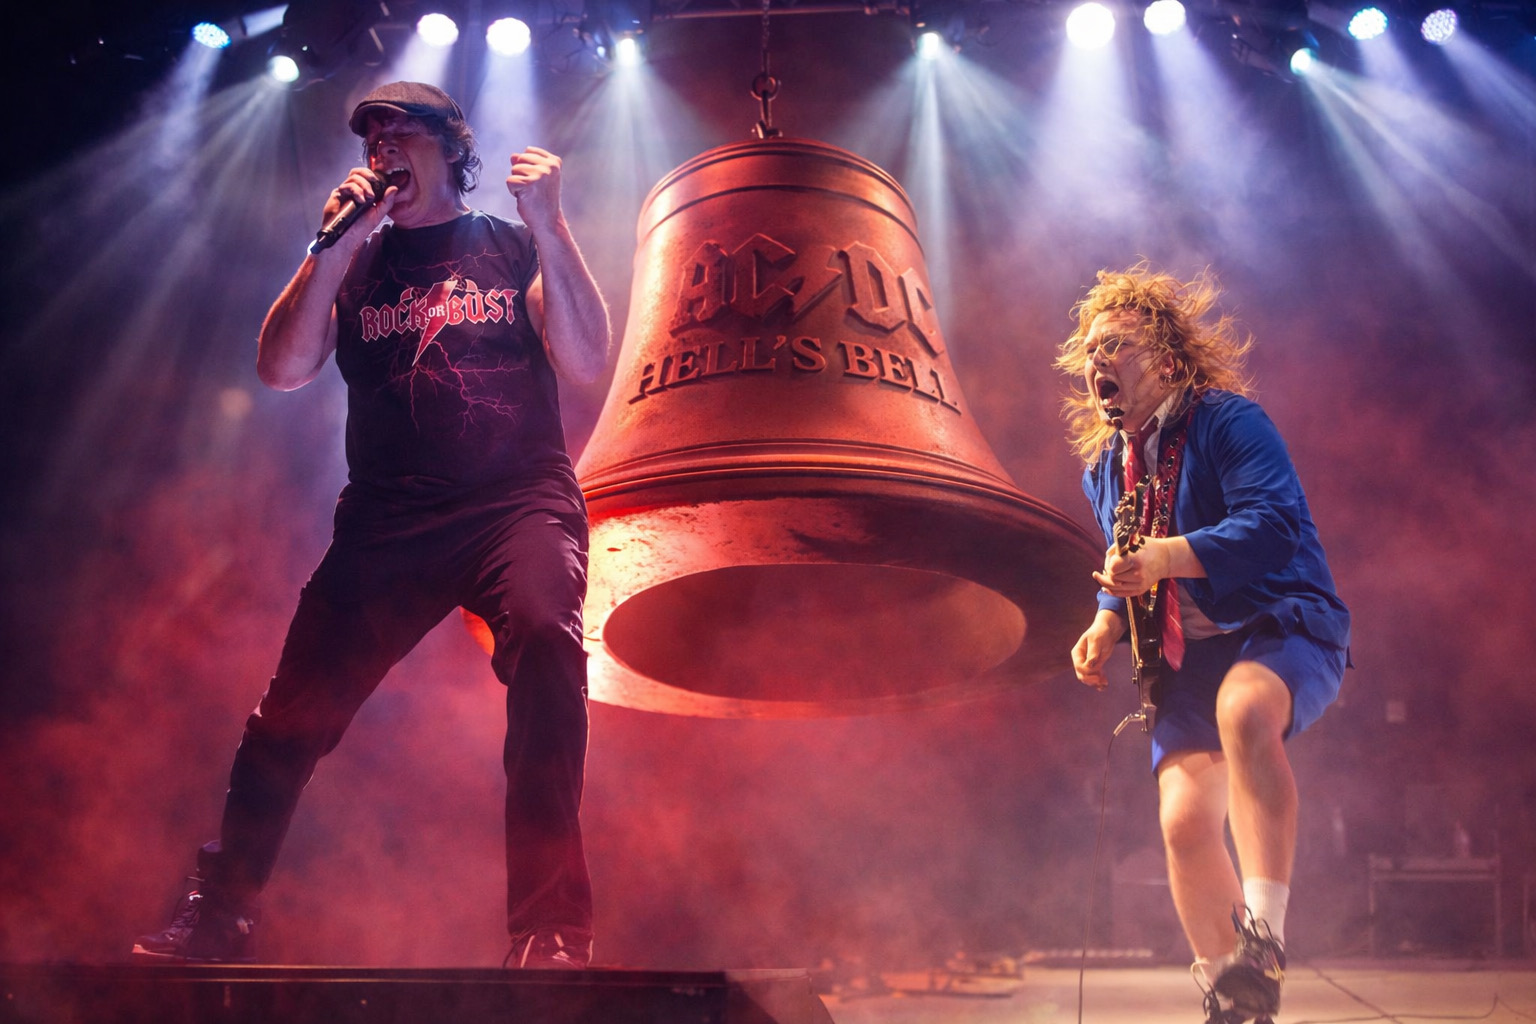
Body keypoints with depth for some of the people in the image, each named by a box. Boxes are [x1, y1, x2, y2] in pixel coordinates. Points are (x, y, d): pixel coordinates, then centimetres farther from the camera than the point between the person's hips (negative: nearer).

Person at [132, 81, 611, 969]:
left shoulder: (511, 247, 12)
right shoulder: (352, 263, 18)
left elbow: (586, 362, -2)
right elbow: (283, 369, 4)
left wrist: (548, 226, -10)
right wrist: (335, 247, -4)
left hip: (519, 502, -3)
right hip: (387, 520, 3)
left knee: (543, 636, -31)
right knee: (296, 707, -4)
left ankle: (552, 931, -30)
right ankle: (218, 915, 15)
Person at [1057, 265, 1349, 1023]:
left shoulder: (1227, 420, -8)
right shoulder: (1105, 467, 14)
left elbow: (1275, 524, -22)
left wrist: (1167, 556, -30)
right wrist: (1107, 622, 7)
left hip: (1280, 627, -6)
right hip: (1189, 655, 7)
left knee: (1242, 710, -40)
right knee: (1183, 824, -7)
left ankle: (1263, 936, -38)